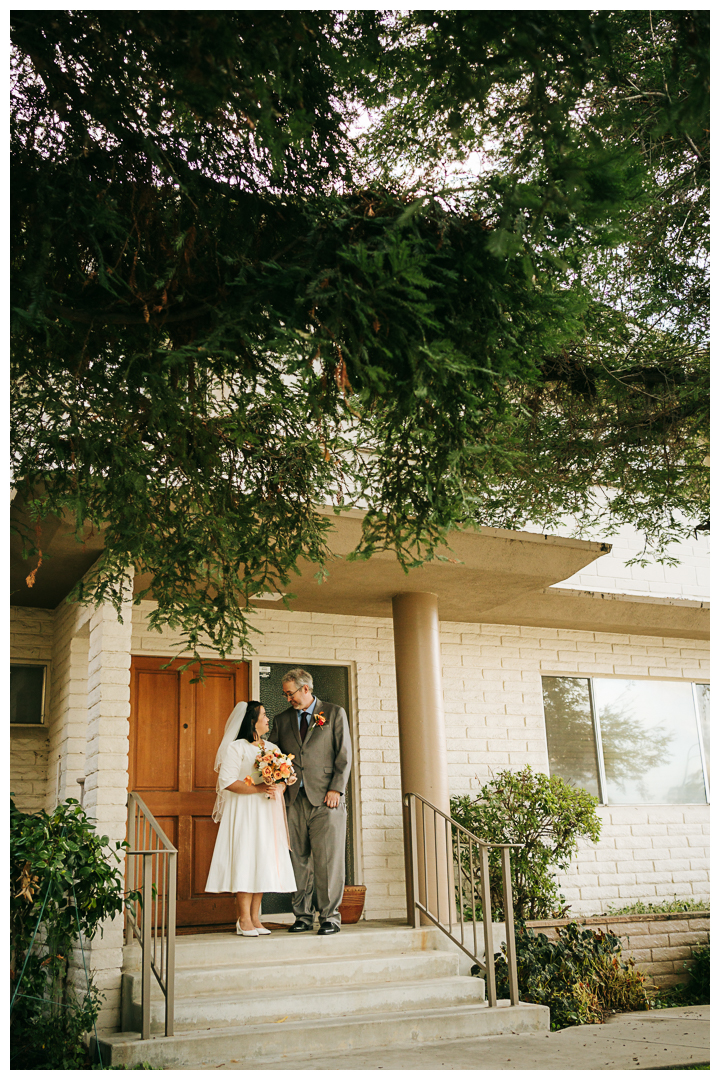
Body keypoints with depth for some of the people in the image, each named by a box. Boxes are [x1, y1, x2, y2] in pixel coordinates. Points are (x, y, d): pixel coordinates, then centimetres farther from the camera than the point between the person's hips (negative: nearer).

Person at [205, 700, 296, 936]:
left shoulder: (272, 748, 17)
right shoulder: (236, 747, -4)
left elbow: (285, 778, 14)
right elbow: (227, 781, -12)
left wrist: (278, 788, -9)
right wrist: (258, 788, -20)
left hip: (267, 814, 6)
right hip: (243, 813, -6)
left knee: (263, 862, 3)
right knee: (245, 860, -8)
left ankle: (255, 917, 9)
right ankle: (244, 919, -2)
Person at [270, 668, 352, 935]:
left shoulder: (334, 713, 6)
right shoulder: (281, 720, 15)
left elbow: (344, 755, 2)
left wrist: (336, 789, -8)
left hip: (325, 799, -3)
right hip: (294, 800, 3)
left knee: (328, 860, -3)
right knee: (298, 861, 4)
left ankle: (330, 916, 5)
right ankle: (303, 915, 13)